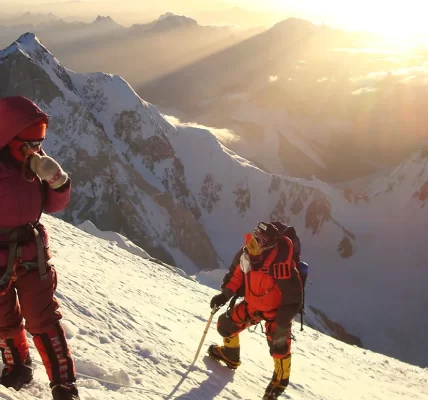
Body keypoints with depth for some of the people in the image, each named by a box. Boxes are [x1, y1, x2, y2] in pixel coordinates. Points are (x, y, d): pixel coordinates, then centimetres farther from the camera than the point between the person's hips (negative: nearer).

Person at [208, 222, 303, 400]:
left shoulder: (280, 264, -41)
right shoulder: (246, 253, -20)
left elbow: (293, 297, -32)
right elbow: (236, 274, 1)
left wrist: (282, 325, -29)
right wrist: (225, 294, -12)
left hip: (276, 310, -6)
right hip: (252, 304, 6)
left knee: (278, 345, -7)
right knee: (225, 325, 11)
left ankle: (280, 379, 27)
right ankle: (230, 355, 43)